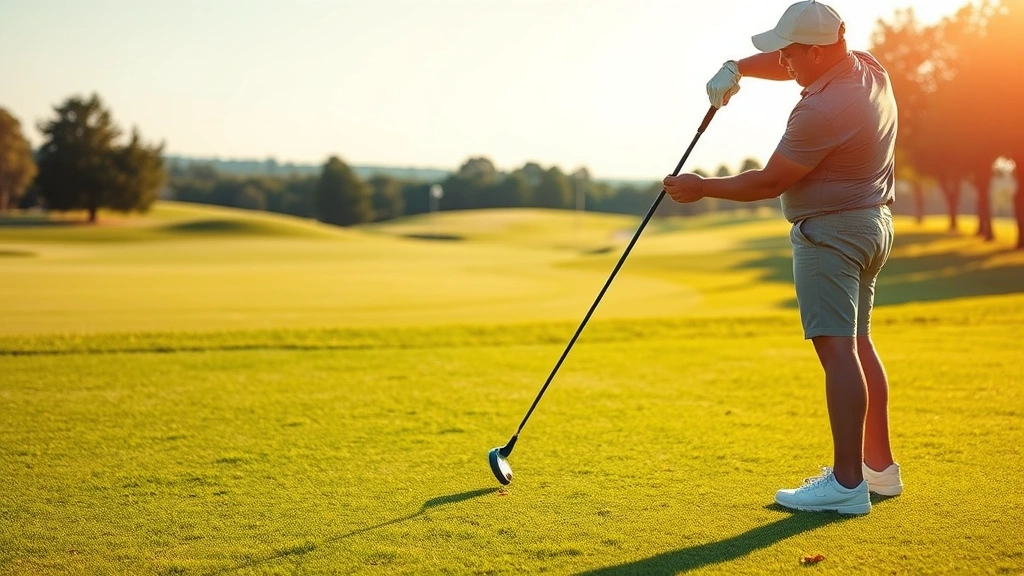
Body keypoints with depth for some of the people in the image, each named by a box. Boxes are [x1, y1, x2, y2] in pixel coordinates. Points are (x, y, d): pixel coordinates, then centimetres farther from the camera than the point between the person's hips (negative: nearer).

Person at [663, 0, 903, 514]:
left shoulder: (820, 111, -24)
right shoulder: (866, 67, 5)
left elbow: (769, 183, -17)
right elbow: (792, 65, 20)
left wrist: (702, 188, -5)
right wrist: (737, 67, 5)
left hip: (830, 232, -11)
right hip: (872, 225, 11)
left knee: (837, 349, -12)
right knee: (857, 345, 16)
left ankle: (847, 483, -13)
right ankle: (879, 466, 24)